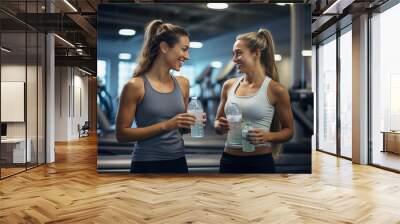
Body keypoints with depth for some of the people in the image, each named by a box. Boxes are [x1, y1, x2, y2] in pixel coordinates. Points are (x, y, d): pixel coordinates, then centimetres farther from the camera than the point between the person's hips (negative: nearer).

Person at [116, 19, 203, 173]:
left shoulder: (183, 83, 3)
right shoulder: (136, 85, -12)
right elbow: (121, 134, -13)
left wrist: (191, 124, -5)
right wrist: (165, 125, -20)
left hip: (178, 162, 5)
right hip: (147, 164, -5)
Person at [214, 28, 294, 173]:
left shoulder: (275, 89, -8)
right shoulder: (229, 85, 4)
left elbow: (288, 131, 0)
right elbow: (218, 122, 14)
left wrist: (267, 136, -17)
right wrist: (219, 126, -8)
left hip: (260, 162, -3)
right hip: (229, 160, 4)